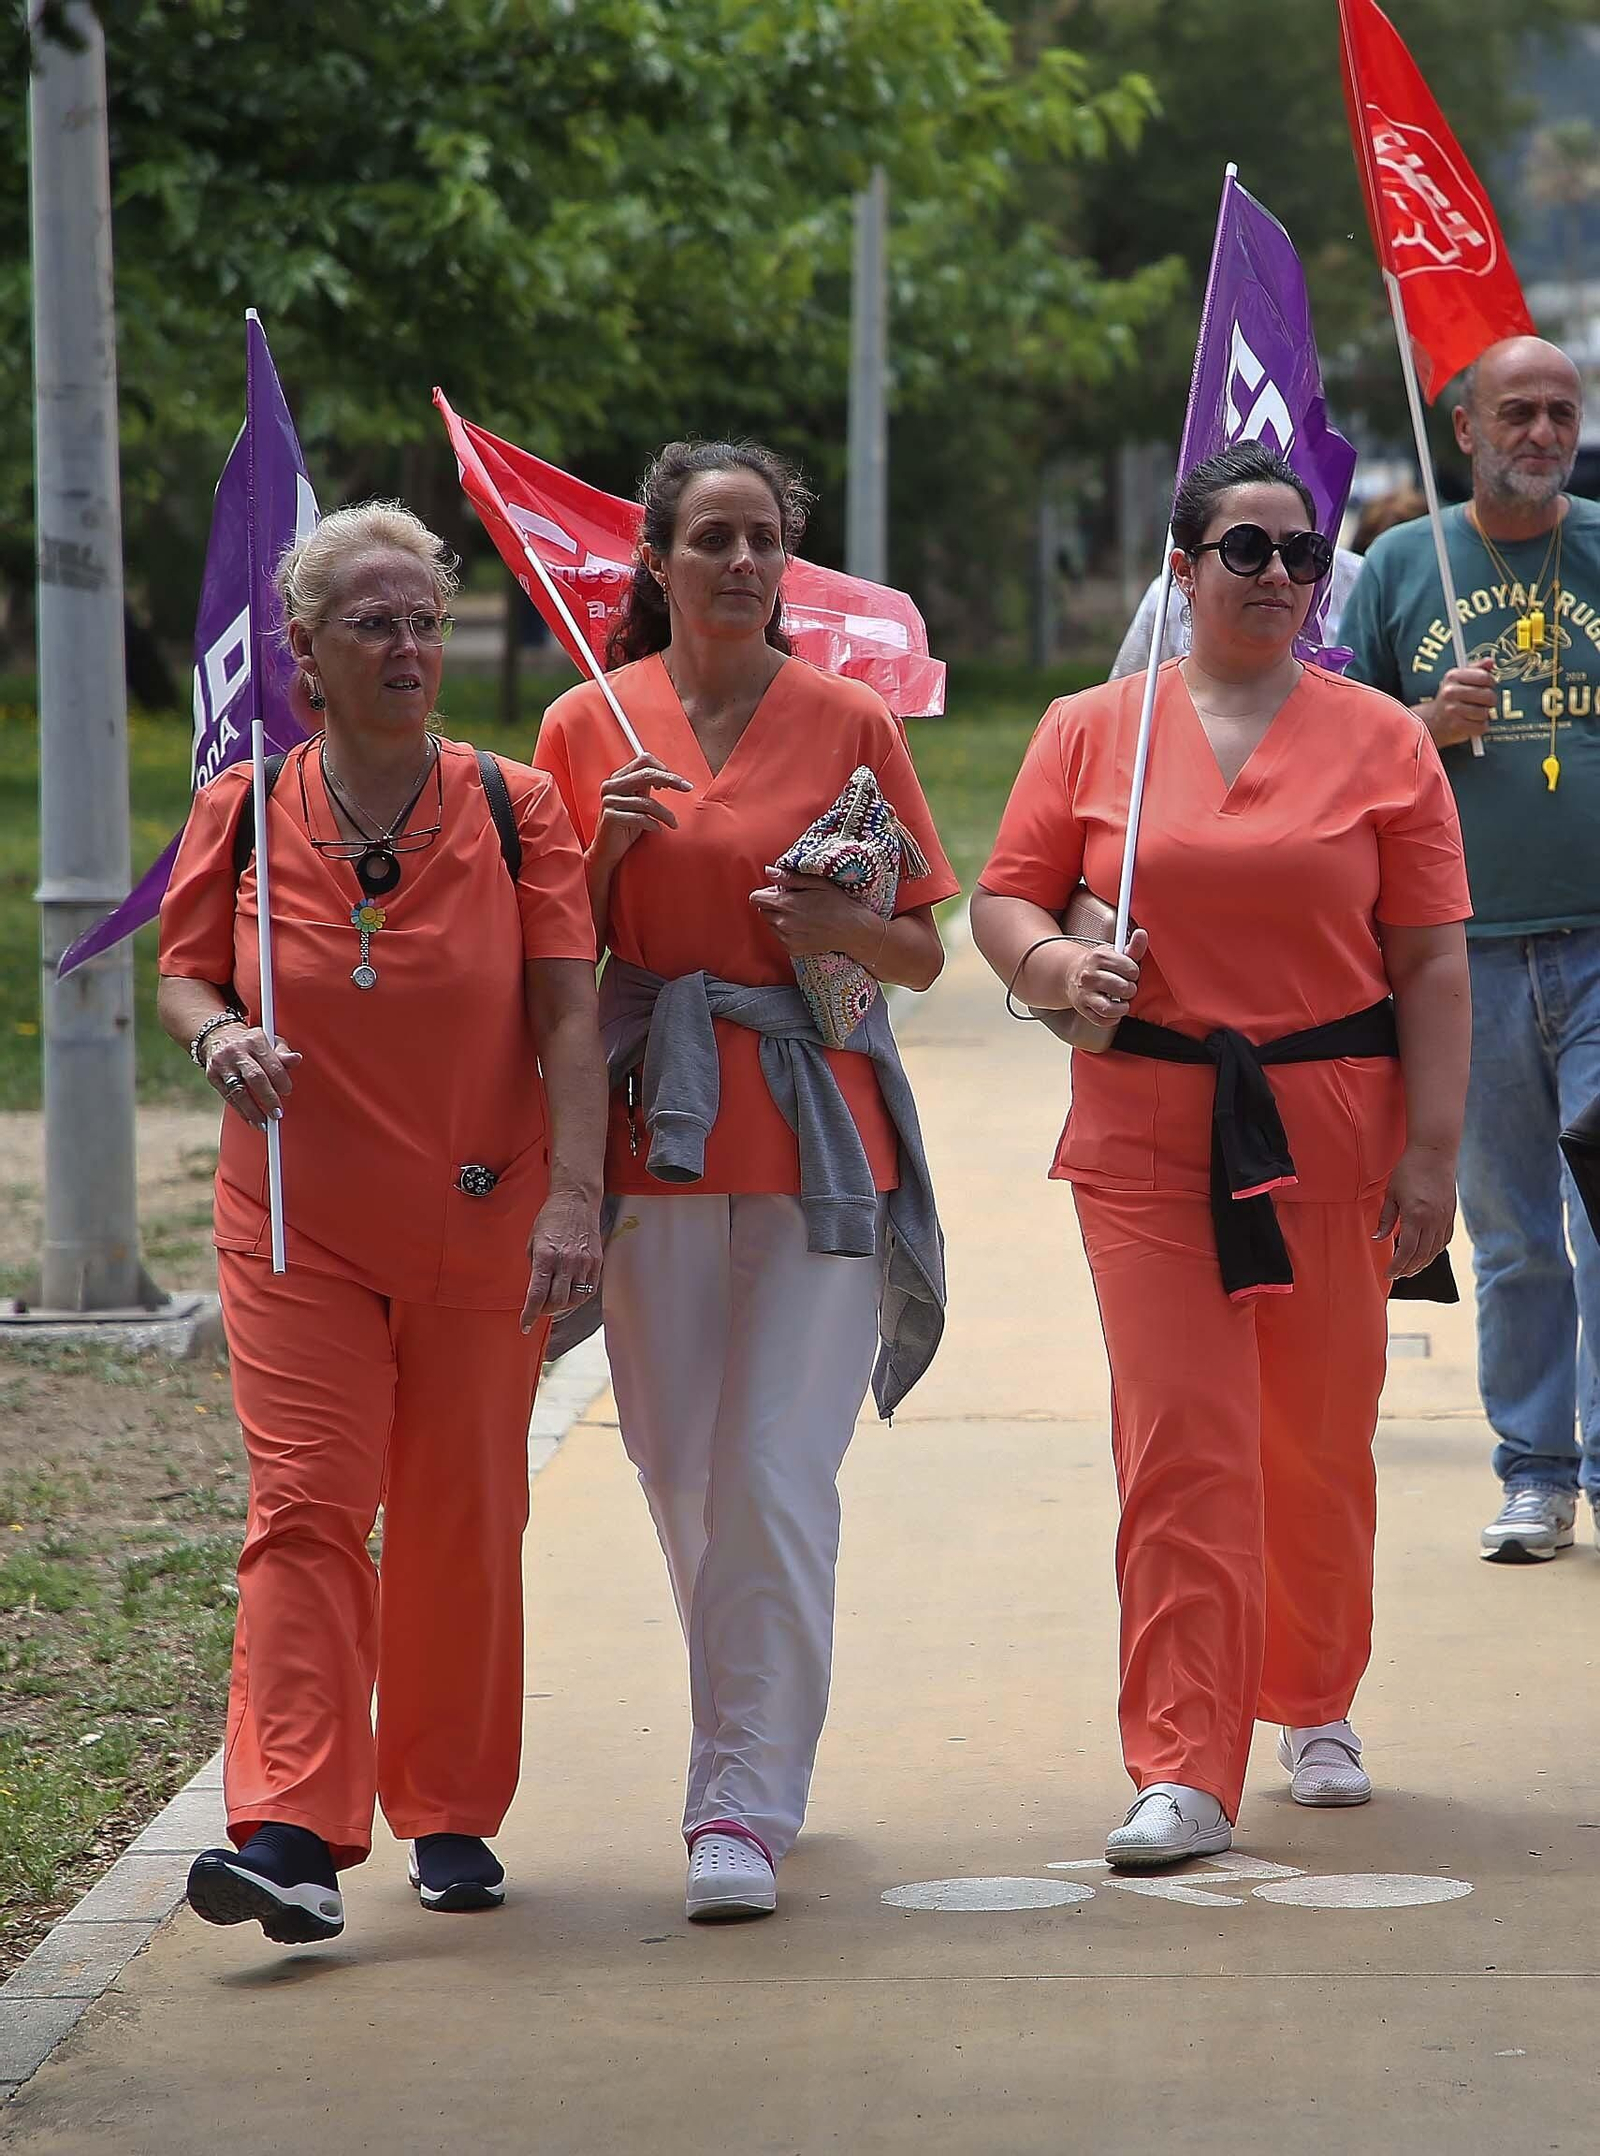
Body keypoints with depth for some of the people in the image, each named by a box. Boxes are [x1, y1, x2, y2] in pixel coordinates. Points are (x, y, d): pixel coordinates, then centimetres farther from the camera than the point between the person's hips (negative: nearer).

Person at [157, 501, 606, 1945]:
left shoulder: (517, 811, -2)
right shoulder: (242, 813, 1)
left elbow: (568, 1013, -7)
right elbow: (187, 973, 11)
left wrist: (575, 1193, -17)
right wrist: (219, 1035, -13)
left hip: (482, 1229, 0)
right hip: (298, 1228, 0)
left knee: (464, 1521, 6)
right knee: (305, 1504, -11)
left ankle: (450, 1815, 21)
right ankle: (295, 1834, -18)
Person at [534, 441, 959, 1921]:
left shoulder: (849, 724, 3)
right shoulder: (588, 728, 6)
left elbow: (925, 954, 9)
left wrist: (844, 928, -12)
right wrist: (606, 853, -8)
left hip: (813, 1137, -2)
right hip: (652, 1135, 2)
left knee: (777, 1482, -9)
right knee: (684, 1480, 8)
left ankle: (747, 1803, -8)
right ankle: (751, 1754, 26)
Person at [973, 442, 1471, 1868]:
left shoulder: (1380, 742, 4)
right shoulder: (1093, 732, 6)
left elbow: (1431, 963, 2)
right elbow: (1004, 899, 8)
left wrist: (1431, 1153, -4)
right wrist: (1053, 964, -15)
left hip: (1332, 1123, 1)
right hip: (1147, 1126, -1)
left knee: (1320, 1440, 10)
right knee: (1179, 1441, -8)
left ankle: (1316, 1707, 32)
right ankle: (1184, 1774, -8)